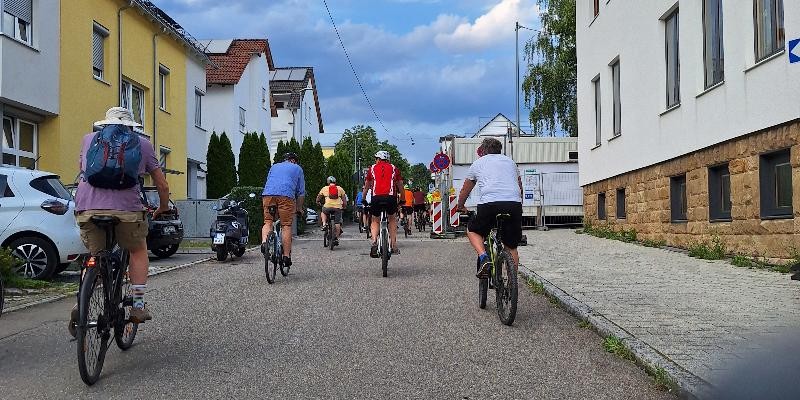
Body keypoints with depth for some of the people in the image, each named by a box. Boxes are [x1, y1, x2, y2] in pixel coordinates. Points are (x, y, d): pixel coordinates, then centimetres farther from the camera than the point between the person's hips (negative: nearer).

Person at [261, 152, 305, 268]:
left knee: (267, 222, 10)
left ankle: (264, 242, -17)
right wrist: (299, 209, 30)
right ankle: (286, 256, -1)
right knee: (286, 226, 0)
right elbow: (301, 192, 21)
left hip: (268, 193, 3)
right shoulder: (297, 168, 23)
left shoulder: (274, 166, 33)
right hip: (286, 195, -3)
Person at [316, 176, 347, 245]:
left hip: (327, 207, 0)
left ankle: (324, 224, 15)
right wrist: (343, 207, 31)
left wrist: (320, 204, 40)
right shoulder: (340, 188, 19)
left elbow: (317, 200, 21)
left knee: (323, 212, 33)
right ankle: (336, 238, 8)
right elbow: (344, 200, 17)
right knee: (337, 223, 10)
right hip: (338, 207, 0)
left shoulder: (324, 188, 17)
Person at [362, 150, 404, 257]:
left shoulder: (372, 168, 19)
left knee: (375, 221, 19)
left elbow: (366, 186, 25)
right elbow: (400, 185, 22)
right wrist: (401, 198, 35)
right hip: (391, 197, 0)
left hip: (376, 197, 0)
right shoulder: (394, 168, 18)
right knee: (392, 219, 24)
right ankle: (394, 246, 18)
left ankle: (374, 242, -5)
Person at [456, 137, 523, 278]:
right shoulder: (510, 161, 28)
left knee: (472, 231, 23)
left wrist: (460, 207, 49)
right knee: (512, 248, 17)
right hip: (514, 204, 3)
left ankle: (484, 258, -1)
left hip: (490, 204, -2)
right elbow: (520, 188, 39)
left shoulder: (478, 163, 21)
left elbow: (465, 191, 32)